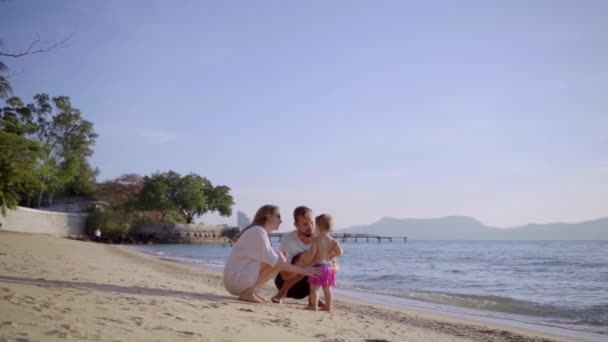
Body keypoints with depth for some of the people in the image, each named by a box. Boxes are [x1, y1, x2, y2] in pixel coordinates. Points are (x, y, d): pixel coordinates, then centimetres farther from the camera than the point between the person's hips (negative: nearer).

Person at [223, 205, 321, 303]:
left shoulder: (261, 232, 17)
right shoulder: (258, 232, -14)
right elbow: (276, 262, -21)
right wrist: (303, 270, -20)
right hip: (236, 279, -10)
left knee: (278, 258, 12)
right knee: (279, 258, -16)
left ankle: (251, 291, 5)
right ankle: (248, 293, -12)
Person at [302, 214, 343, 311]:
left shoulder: (315, 239, -10)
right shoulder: (333, 241, 4)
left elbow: (312, 252, -18)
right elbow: (340, 252, -5)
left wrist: (306, 261, -3)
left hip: (318, 265, -5)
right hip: (329, 266, 5)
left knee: (314, 288, 1)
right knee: (327, 289, 13)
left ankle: (314, 306, 0)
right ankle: (328, 306, 15)